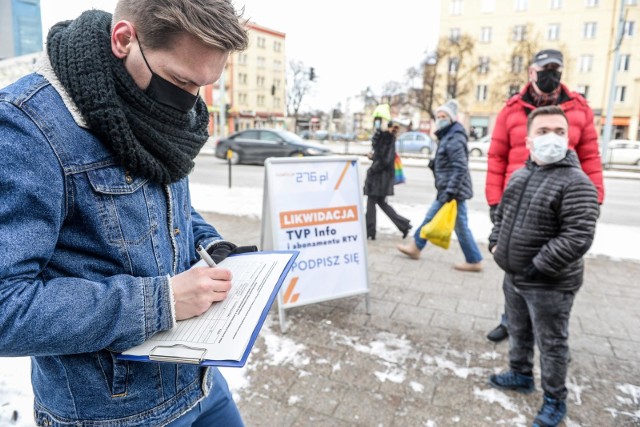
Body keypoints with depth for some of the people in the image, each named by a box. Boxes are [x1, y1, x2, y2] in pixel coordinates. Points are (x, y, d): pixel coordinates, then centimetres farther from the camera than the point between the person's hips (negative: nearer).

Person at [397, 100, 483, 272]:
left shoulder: (455, 139, -17)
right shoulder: (447, 137, 14)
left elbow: (460, 168, -24)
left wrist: (450, 192, -27)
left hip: (453, 191, -10)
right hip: (446, 190, 10)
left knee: (461, 227, -1)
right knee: (430, 217, 17)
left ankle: (474, 261, 11)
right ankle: (415, 247, 30)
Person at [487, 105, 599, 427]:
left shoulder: (576, 183, -19)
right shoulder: (519, 175, 5)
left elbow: (578, 238, -25)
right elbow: (502, 212, 19)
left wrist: (537, 268, -23)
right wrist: (495, 242, 5)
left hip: (550, 285, -7)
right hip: (514, 278, 7)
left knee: (551, 343, 10)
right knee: (518, 331, 24)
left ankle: (555, 400, 29)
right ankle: (520, 374, 47)